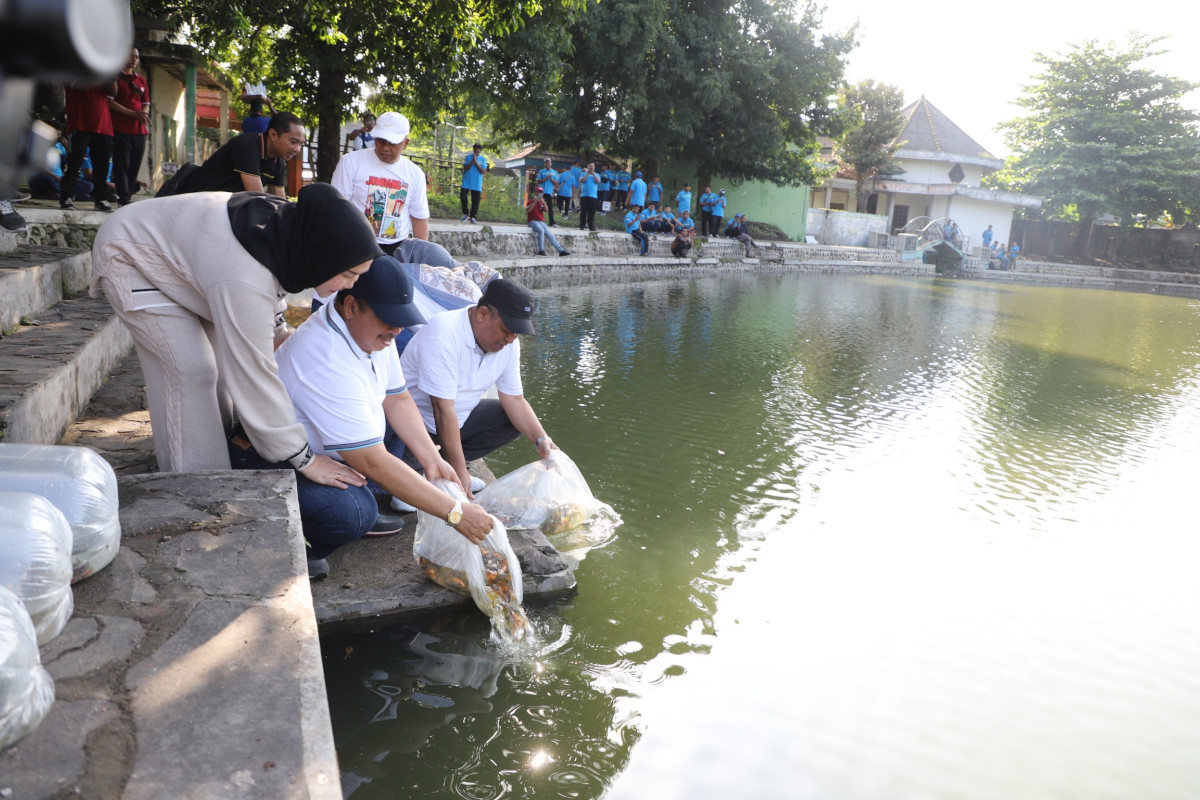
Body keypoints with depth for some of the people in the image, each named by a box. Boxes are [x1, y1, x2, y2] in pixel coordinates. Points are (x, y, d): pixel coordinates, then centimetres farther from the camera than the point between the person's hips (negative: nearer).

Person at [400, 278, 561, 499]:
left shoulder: (508, 343, -6)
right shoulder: (444, 334, -30)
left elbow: (514, 400, 0)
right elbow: (443, 409, -31)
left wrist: (542, 440, -17)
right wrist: (460, 472, -30)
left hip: (460, 417, 8)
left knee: (514, 422, -4)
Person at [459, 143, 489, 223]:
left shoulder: (483, 159, 4)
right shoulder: (468, 157, 5)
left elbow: (483, 171, -6)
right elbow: (465, 168, -5)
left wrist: (476, 162, -12)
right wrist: (472, 161, -14)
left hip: (477, 184, 0)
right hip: (466, 182, 0)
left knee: (475, 201, -1)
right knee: (463, 197, -7)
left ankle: (472, 216, 11)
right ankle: (466, 213, 12)